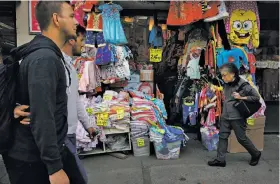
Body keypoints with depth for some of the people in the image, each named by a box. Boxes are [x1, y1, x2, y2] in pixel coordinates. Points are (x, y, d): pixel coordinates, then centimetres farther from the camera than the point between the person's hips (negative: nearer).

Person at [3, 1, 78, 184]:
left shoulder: (50, 55, 9)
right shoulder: (43, 58, -22)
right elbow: (41, 117, -27)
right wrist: (54, 167, -24)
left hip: (52, 150, 9)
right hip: (33, 159, -9)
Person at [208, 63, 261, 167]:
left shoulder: (243, 85, -16)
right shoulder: (226, 84, 3)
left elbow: (256, 97, -9)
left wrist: (241, 97, -18)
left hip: (238, 117, -6)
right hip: (225, 116, 7)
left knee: (241, 138, 7)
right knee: (222, 136, 7)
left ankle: (256, 154, 31)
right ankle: (220, 160, 15)